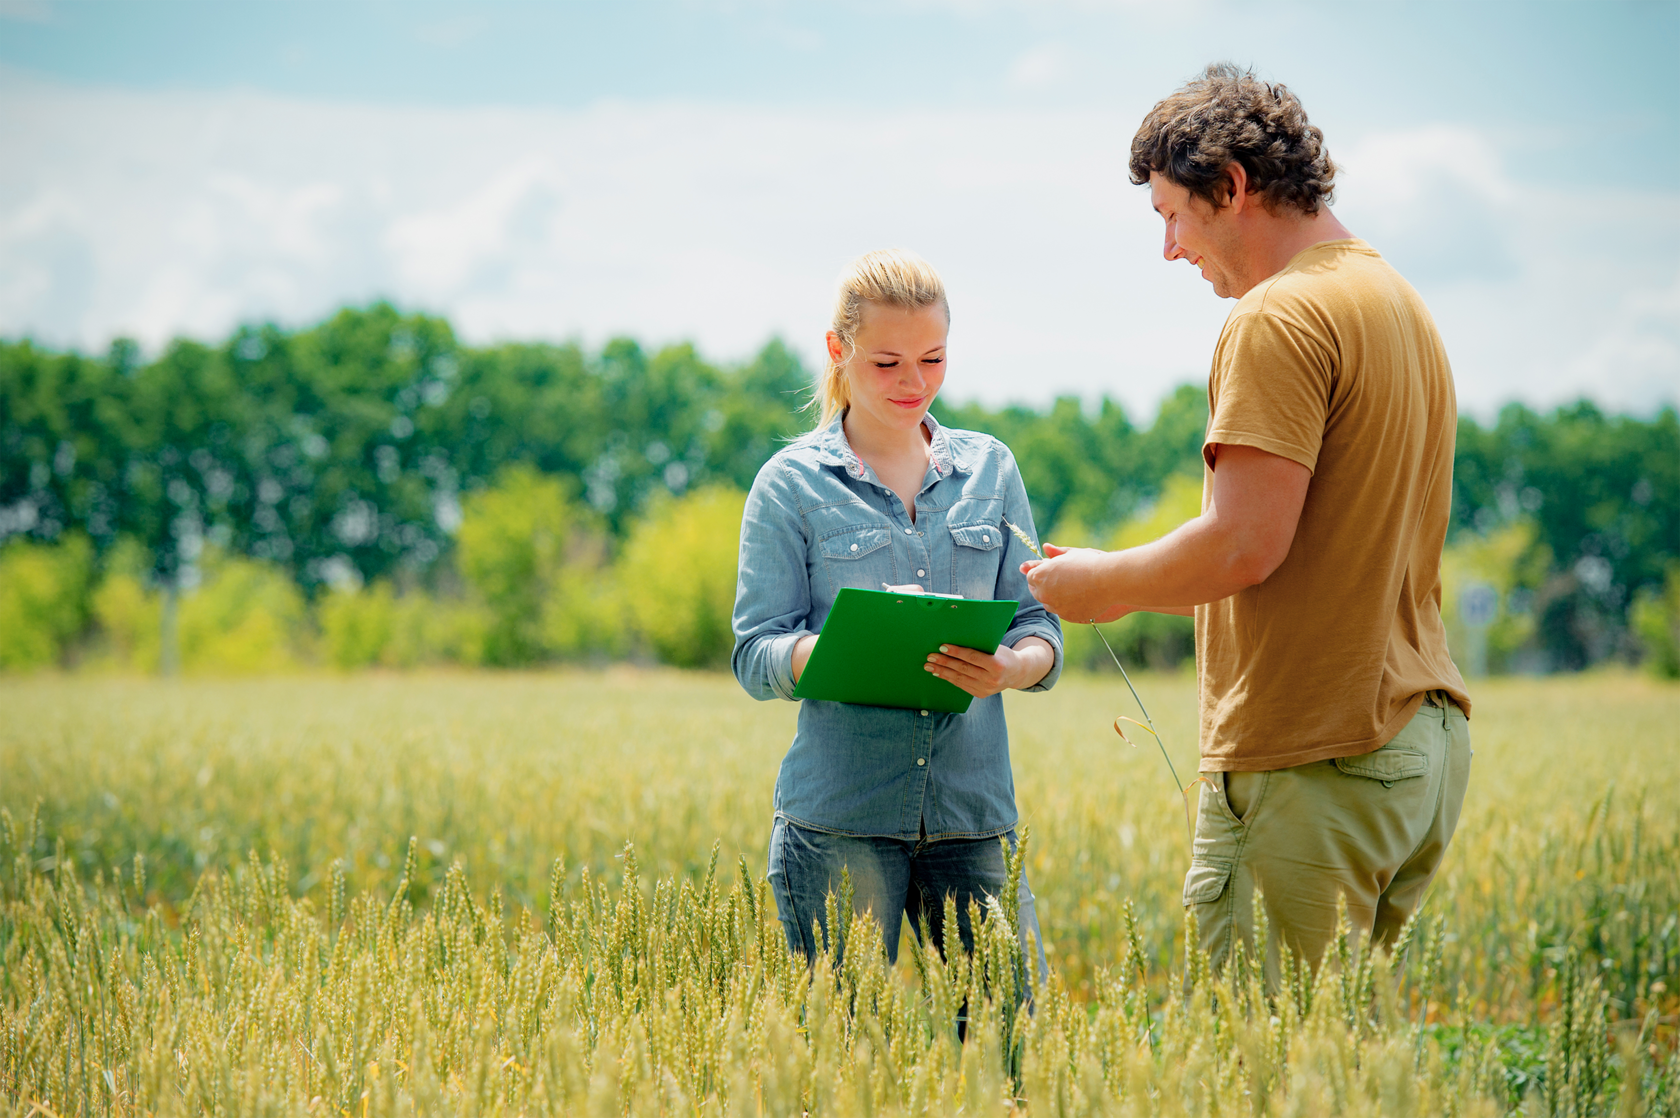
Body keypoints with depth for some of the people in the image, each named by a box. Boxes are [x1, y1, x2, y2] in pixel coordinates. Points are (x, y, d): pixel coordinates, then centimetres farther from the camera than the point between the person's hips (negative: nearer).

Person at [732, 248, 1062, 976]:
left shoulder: (990, 469, 12)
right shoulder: (792, 484, 3)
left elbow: (1038, 625, 9)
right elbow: (755, 655, -2)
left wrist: (1012, 666, -15)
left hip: (973, 810, 2)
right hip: (839, 823, -2)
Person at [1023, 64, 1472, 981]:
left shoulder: (1280, 318, -13)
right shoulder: (1402, 302, 18)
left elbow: (1244, 545, -20)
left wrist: (1107, 584, -4)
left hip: (1311, 762, -10)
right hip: (1422, 737, 10)